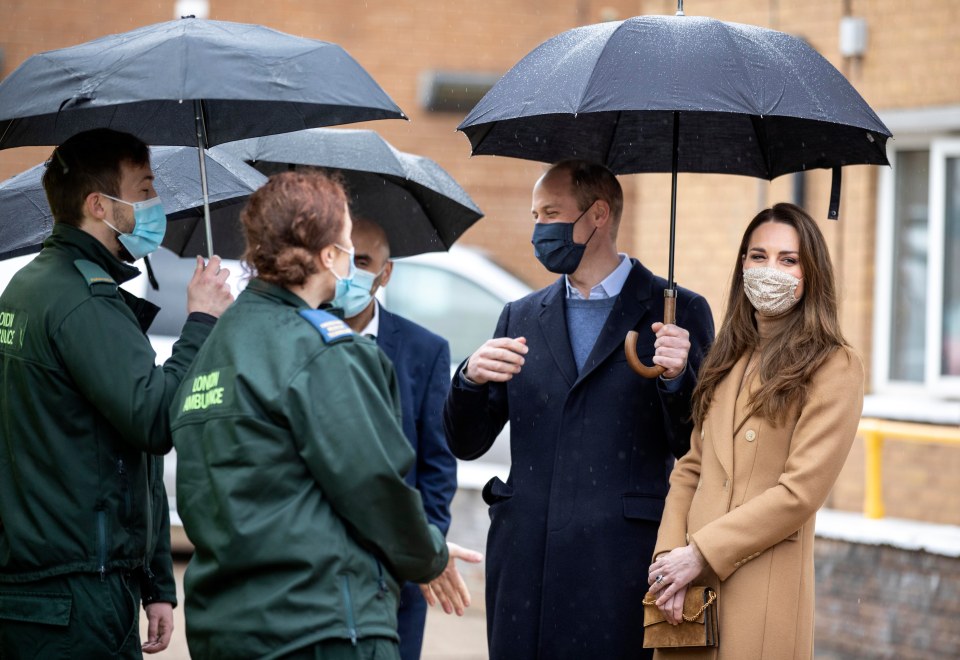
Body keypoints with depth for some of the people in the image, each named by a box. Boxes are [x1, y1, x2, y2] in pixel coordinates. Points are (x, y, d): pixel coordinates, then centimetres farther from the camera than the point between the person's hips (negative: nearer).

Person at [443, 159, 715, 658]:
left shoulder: (678, 312, 3)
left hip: (620, 562, -4)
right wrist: (471, 379, -7)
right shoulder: (522, 317, 16)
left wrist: (677, 378, -18)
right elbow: (465, 444, 12)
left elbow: (696, 447, -1)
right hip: (525, 560, 4)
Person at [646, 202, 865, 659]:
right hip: (690, 589, 6)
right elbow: (690, 470, 12)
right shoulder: (727, 363, 15)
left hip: (764, 594, -5)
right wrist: (668, 554, -5)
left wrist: (699, 553, -12)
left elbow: (800, 493, -12)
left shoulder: (834, 369, -5)